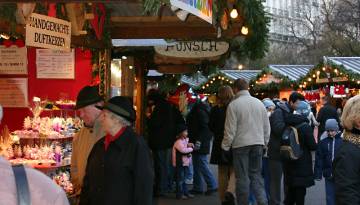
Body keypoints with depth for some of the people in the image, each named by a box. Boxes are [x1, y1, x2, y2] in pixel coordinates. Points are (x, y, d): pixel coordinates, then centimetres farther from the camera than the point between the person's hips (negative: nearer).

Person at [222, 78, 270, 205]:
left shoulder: (233, 105, -9)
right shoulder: (259, 103, 6)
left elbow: (230, 129, -10)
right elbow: (267, 127, 10)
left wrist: (225, 146, 0)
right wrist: (264, 142, 21)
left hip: (240, 144, -4)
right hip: (258, 143, 4)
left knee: (242, 177, 4)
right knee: (256, 174, 13)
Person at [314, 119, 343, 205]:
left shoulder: (342, 141, -7)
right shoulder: (323, 143, 0)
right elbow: (319, 160, 1)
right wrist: (318, 174, -2)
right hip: (329, 175, 2)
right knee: (330, 197, 9)